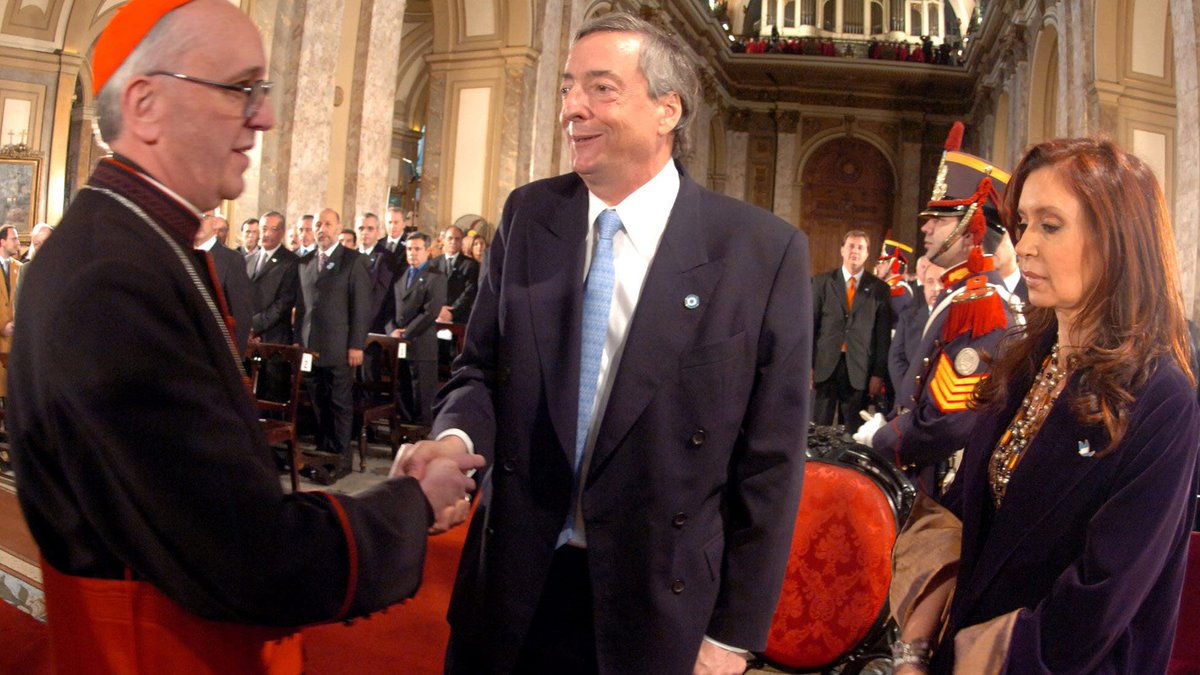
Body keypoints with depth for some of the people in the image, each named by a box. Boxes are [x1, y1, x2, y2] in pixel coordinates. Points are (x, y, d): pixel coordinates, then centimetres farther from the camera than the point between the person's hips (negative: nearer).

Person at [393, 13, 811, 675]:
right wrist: (456, 436, -16)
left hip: (655, 601, -2)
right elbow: (480, 366, 6)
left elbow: (770, 459, -8)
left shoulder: (764, 249, -11)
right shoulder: (527, 214, 0)